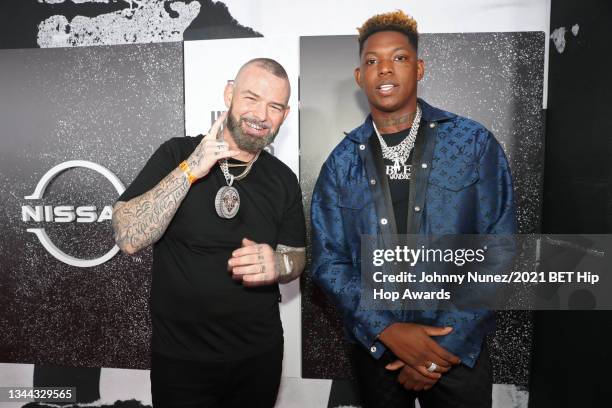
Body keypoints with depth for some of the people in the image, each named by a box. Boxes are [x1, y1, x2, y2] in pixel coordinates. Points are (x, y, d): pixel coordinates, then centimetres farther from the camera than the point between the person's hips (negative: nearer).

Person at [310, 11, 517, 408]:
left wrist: (446, 346, -12)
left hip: (459, 349, -1)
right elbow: (328, 260, -4)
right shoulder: (342, 162, -3)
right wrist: (387, 330, -15)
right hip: (375, 346, 2)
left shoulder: (474, 143, -6)